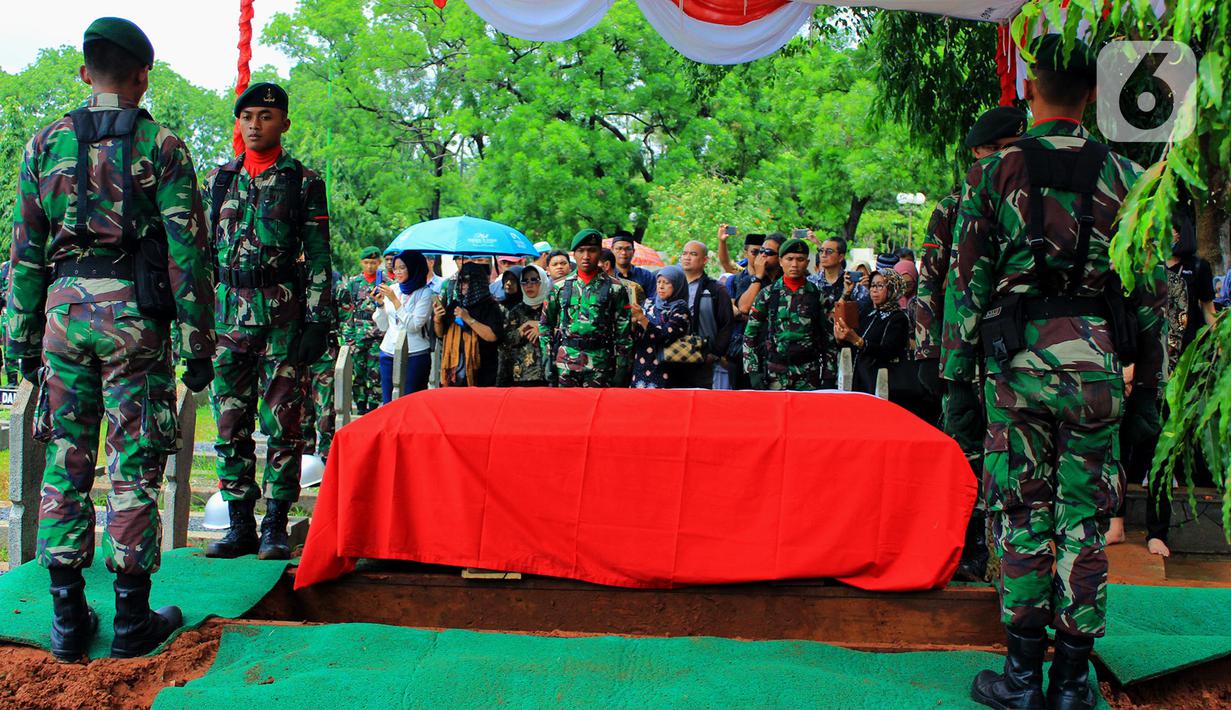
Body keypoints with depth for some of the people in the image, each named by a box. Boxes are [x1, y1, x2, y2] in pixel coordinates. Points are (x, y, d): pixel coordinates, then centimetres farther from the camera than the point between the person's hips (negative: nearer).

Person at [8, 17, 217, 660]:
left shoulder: (45, 144, 9)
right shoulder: (162, 147, -1)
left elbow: (25, 251, 9)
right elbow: (187, 251, -6)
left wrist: (23, 338, 14)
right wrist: (197, 343, -2)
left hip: (65, 311, 3)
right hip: (134, 315, -3)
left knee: (65, 463, 9)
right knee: (134, 468, 2)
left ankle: (69, 618, 13)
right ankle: (132, 619, 9)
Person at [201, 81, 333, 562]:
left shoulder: (304, 183, 4)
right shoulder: (218, 180, 14)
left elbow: (318, 258, 1)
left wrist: (319, 321, -6)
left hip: (283, 315, -3)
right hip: (228, 315, 4)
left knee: (282, 425, -1)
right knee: (230, 426, 5)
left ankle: (275, 528, 7)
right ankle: (240, 525, 15)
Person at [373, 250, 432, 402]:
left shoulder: (424, 293, -4)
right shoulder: (392, 289, 9)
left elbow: (413, 325, -15)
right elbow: (383, 326, 12)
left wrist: (394, 300, -15)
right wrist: (380, 304, -4)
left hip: (414, 354, -5)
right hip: (389, 351, 5)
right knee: (387, 402, 8)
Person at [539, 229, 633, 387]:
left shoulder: (615, 288, 3)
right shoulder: (560, 287, 10)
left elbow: (624, 331, 2)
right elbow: (545, 325, 15)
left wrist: (622, 369, -3)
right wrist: (548, 359, 6)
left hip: (600, 365, -2)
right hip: (565, 364, 2)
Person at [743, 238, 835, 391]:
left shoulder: (818, 296, 5)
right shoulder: (766, 295, 4)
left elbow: (830, 338, 7)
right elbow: (749, 336, 5)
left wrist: (828, 378, 1)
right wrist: (753, 372, -3)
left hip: (808, 375, 0)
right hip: (774, 373, 0)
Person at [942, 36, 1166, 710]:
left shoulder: (993, 170, 1)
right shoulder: (1122, 175, 6)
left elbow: (965, 281, -1)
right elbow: (1151, 288, 6)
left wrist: (957, 381, 3)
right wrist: (1148, 383, 13)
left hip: (1017, 360, -1)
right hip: (1095, 361, 1)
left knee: (1022, 515, 6)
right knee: (1084, 519, 7)